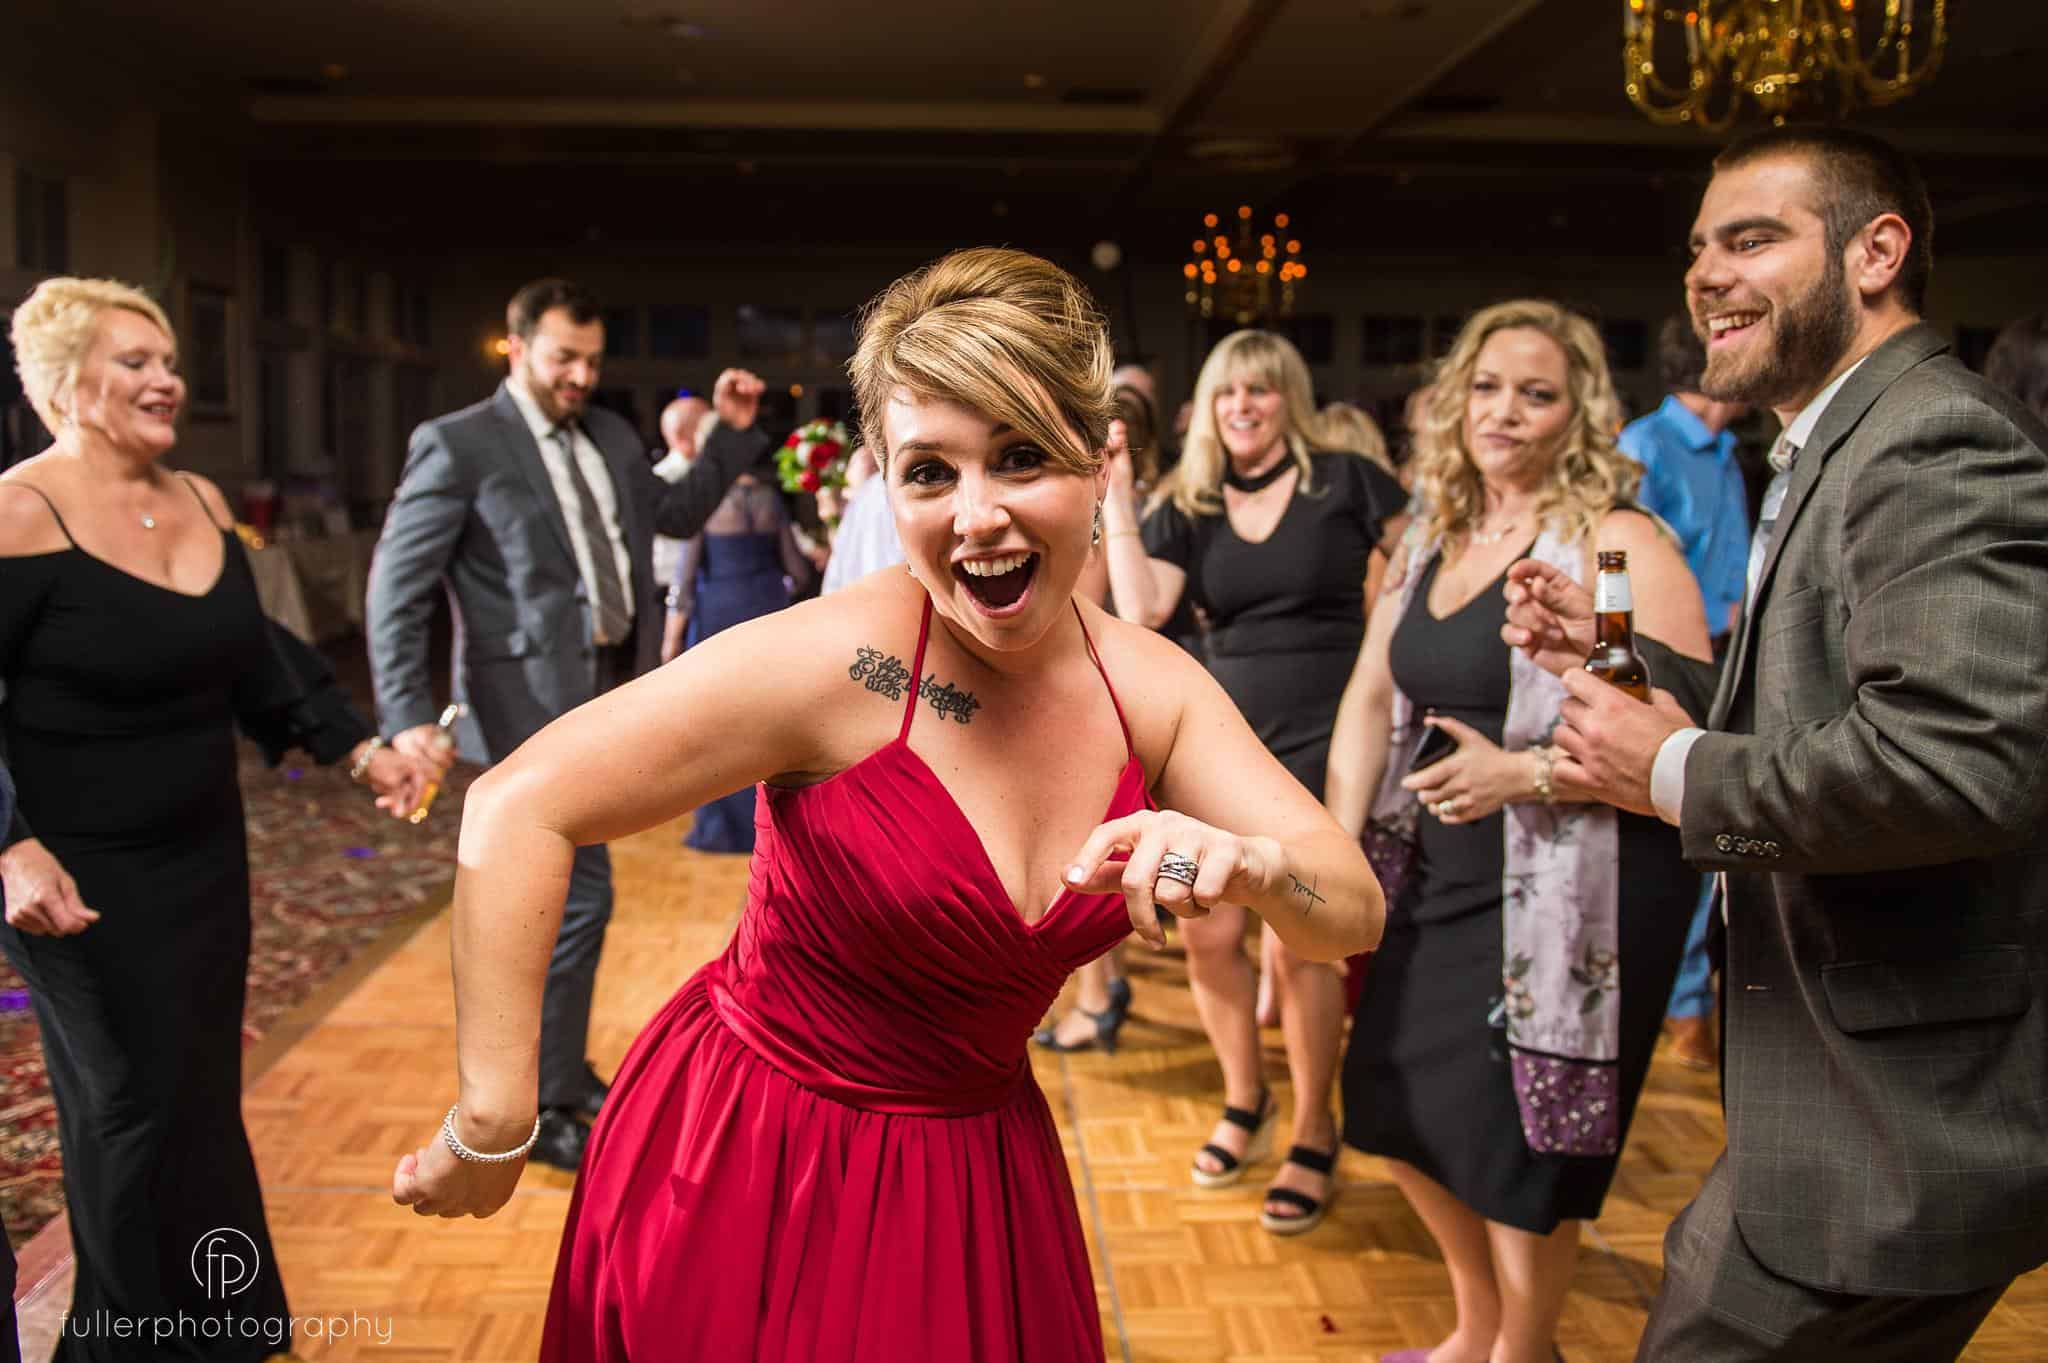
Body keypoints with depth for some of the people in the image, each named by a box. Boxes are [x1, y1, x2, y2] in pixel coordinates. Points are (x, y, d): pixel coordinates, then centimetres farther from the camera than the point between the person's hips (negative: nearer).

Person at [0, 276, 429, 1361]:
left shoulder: (200, 501, 6)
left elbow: (254, 654, 14)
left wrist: (360, 747, 7)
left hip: (204, 856, 7)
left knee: (204, 1095, 17)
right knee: (136, 1107, 4)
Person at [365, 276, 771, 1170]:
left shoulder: (609, 436, 11)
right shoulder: (458, 446, -9)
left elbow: (675, 516, 23)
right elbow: (396, 585, -11)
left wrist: (733, 433, 12)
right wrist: (407, 713, -20)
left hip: (608, 695, 7)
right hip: (533, 705, -7)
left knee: (548, 897, 18)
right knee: (578, 900, -7)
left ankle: (554, 1069, 34)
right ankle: (542, 1108, 8)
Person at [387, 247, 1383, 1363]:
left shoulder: (1151, 688, -8)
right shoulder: (839, 659, -25)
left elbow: (1355, 913, -9)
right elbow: (516, 811, -24)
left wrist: (1251, 864, -32)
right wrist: (494, 1125, -22)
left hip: (976, 1174, 5)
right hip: (750, 1172, -5)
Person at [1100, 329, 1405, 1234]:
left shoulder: (1344, 484, -2)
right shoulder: (1185, 508, 6)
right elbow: (1140, 611, -9)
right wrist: (1116, 496, -9)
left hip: (1324, 737, -4)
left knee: (1300, 942, -3)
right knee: (1208, 935, 3)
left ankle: (1314, 1136, 19)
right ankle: (1243, 1100, 30)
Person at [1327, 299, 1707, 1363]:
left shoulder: (1618, 545, -14)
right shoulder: (1431, 543, 8)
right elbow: (1370, 698, 9)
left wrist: (1526, 774, -25)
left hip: (1571, 895, -7)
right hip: (1441, 884, 8)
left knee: (1517, 1150, 5)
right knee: (1400, 1112, 17)